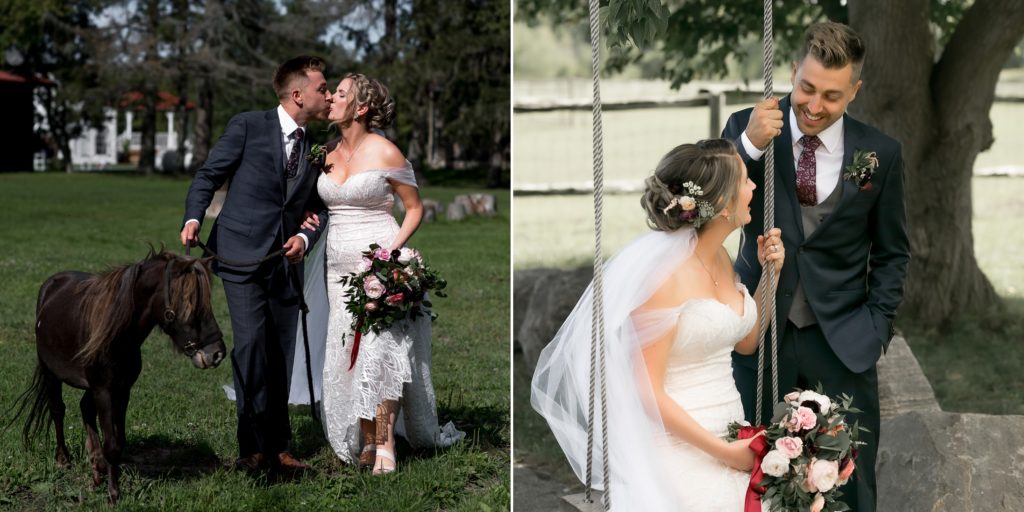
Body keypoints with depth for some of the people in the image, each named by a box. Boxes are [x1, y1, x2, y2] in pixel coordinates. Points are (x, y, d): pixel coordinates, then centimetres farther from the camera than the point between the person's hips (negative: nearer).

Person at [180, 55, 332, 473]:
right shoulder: (247, 127, 0)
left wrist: (305, 238, -4)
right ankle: (254, 446, -11)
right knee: (251, 344, -15)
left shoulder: (316, 150, 15)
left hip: (285, 262, 6)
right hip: (242, 255, -6)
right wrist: (194, 217, -14)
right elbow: (209, 175, 1)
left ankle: (275, 447, 14)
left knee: (281, 354, 6)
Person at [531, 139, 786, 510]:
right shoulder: (666, 272, -19)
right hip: (680, 449, -8)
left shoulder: (720, 256, 6)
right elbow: (646, 390, -19)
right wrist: (723, 450, -18)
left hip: (729, 437, 8)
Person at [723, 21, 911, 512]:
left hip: (842, 338, 0)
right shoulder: (746, 128, -5)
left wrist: (875, 325, -2)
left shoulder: (880, 153, -3)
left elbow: (891, 252, 7)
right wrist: (750, 146, -29)